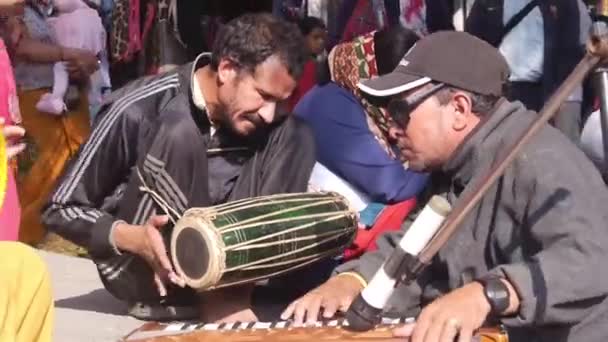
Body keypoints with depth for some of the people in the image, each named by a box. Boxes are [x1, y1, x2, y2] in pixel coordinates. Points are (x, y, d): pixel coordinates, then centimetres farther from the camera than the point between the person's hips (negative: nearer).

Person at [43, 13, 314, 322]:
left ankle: (230, 284, -21)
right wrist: (132, 238, -30)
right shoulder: (139, 110, -19)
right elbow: (61, 209, -13)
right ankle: (215, 294, -25)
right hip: (139, 270, -5)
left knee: (295, 135, -10)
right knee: (179, 131, -28)